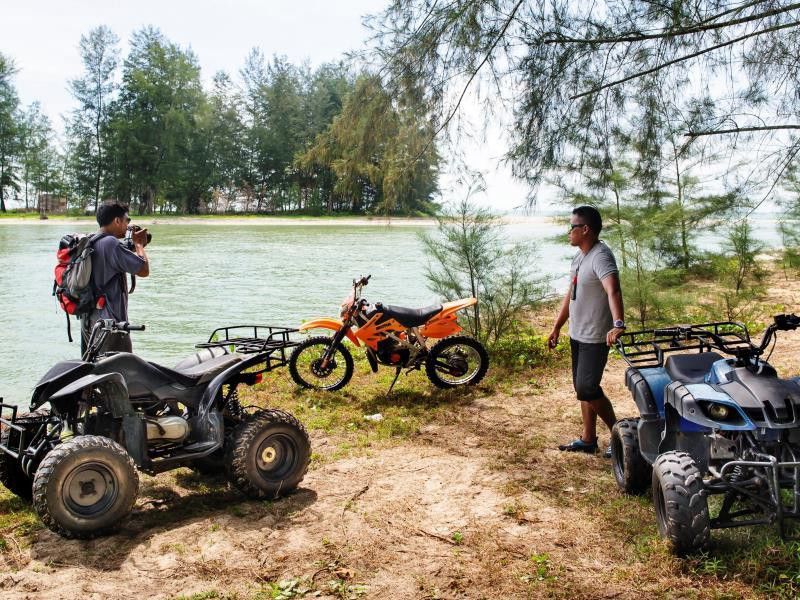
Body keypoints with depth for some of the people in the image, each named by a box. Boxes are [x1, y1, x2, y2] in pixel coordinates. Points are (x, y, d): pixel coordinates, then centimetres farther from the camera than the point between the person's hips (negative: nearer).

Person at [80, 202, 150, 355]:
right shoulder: (110, 243, -17)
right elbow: (144, 270, -17)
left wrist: (133, 246, 19)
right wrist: (139, 244, 0)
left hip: (88, 321, 10)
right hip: (110, 323, -10)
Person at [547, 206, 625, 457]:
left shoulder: (601, 256, -21)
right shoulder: (579, 256, 11)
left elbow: (613, 290, -37)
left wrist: (618, 324, -52)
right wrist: (557, 327, 21)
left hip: (595, 337, -10)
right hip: (577, 335, 10)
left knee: (587, 389, -11)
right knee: (582, 388, 14)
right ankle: (588, 439, 25)